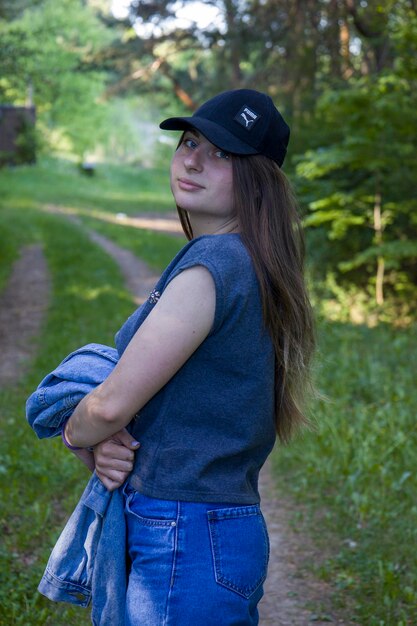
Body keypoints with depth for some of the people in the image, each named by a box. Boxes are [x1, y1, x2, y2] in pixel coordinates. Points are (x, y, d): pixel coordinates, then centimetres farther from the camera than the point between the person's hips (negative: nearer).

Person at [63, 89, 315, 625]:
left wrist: (78, 435, 3)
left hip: (190, 544, -9)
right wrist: (106, 447, -3)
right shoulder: (242, 263, 11)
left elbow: (111, 404, -20)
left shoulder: (213, 265, -20)